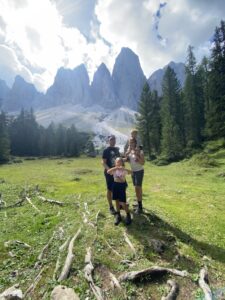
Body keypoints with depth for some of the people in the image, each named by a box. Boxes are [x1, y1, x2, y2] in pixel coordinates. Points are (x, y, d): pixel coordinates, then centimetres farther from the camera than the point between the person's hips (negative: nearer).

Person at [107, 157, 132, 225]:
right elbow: (108, 172, -22)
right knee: (117, 200, 11)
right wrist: (115, 168, -34)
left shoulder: (124, 170, -8)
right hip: (115, 185, 3)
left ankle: (128, 215, 17)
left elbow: (131, 172, -27)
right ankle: (118, 215, 27)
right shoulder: (114, 170, -2)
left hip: (122, 185, -3)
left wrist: (123, 169, -40)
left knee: (123, 202, -4)